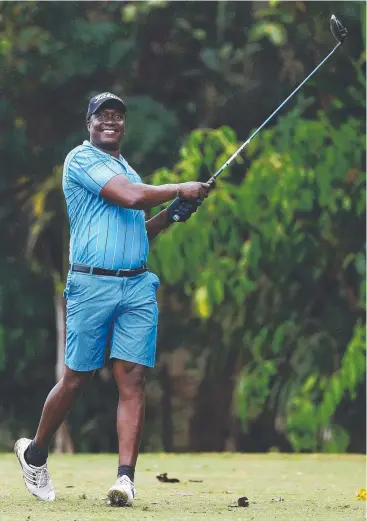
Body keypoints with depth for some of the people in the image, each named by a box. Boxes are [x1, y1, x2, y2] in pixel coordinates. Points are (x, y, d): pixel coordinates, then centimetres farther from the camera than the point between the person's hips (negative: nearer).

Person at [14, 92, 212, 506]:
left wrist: (172, 214, 12)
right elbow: (130, 197, -15)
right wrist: (180, 189, -3)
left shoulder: (128, 171, 22)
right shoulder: (81, 159, -3)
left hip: (137, 286, 6)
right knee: (76, 379, 1)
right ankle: (35, 452, 23)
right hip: (92, 284, -6)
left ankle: (126, 476, -11)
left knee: (132, 380, -6)